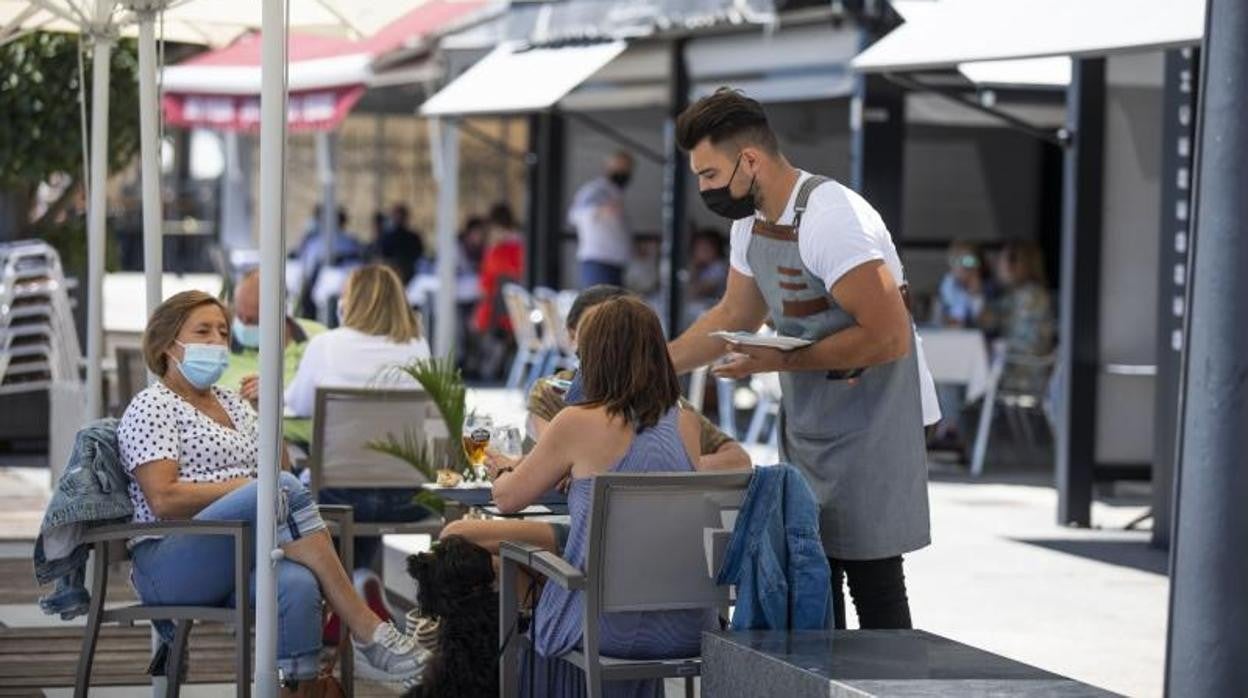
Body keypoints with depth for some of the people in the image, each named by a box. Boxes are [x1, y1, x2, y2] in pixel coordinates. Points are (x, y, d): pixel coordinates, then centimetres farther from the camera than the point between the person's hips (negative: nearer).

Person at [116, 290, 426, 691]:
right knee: (281, 488, -32)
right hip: (170, 565, -6)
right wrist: (244, 486, -14)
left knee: (297, 584, -33)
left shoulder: (235, 404, 24)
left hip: (242, 560, 6)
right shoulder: (151, 407, 2)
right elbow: (163, 500, -12)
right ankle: (366, 633, -33)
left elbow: (276, 472, 22)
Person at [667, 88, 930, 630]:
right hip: (807, 431, 9)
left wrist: (782, 361, -19)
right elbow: (734, 315, 23)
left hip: (868, 429, -9)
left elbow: (887, 338, -25)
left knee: (873, 584, -7)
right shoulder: (751, 221, 8)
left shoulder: (831, 219, -21)